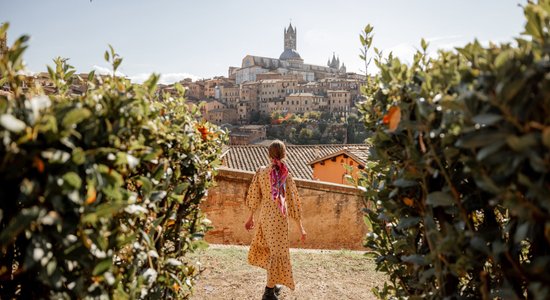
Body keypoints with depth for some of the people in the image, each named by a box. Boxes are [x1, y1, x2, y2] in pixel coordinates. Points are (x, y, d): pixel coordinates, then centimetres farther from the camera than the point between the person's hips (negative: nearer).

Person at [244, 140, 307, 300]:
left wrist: (251, 217, 16)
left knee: (268, 248, 22)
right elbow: (293, 202, -9)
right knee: (278, 252, 5)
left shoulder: (261, 171, -3)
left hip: (265, 216, 4)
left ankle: (272, 285, 33)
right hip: (279, 217, -4)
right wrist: (301, 227, -1)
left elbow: (255, 197, 3)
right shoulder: (286, 175, -11)